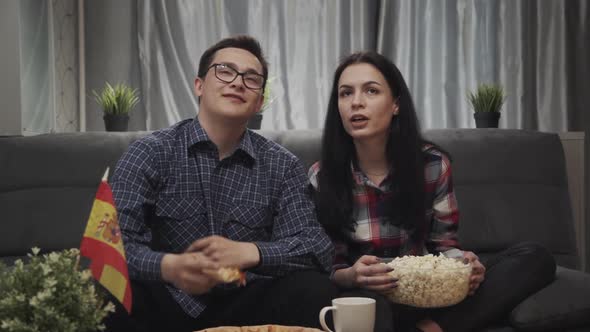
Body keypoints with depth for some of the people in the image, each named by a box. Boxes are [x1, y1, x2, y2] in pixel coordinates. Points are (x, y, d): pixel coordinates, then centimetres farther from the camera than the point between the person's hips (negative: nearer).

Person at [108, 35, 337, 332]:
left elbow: (318, 246, -7)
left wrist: (249, 253, -26)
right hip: (169, 304, -1)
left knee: (314, 290, -26)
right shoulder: (149, 153, -5)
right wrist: (168, 267, -36)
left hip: (246, 305, 2)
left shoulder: (282, 165, 2)